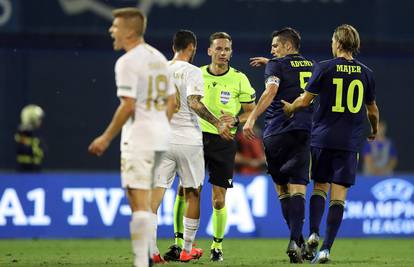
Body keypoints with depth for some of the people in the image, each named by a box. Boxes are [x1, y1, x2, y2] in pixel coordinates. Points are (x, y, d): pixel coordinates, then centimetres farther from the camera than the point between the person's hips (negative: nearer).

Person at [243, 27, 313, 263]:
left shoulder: (276, 65, 1)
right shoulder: (312, 66, 17)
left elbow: (271, 91, -16)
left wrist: (251, 119, -22)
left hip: (277, 133, -3)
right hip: (304, 133, 3)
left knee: (281, 187, 11)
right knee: (297, 188, -4)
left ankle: (298, 239, 8)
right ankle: (295, 240, -22)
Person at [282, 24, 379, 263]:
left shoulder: (324, 68, -4)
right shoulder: (366, 73, 4)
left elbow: (305, 101, -3)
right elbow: (373, 111, 14)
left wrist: (290, 108, 19)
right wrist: (375, 130, 34)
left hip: (323, 138, -1)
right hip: (350, 142, 1)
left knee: (320, 187, 15)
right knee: (339, 194, 0)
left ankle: (314, 232, -5)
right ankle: (326, 248, -5)